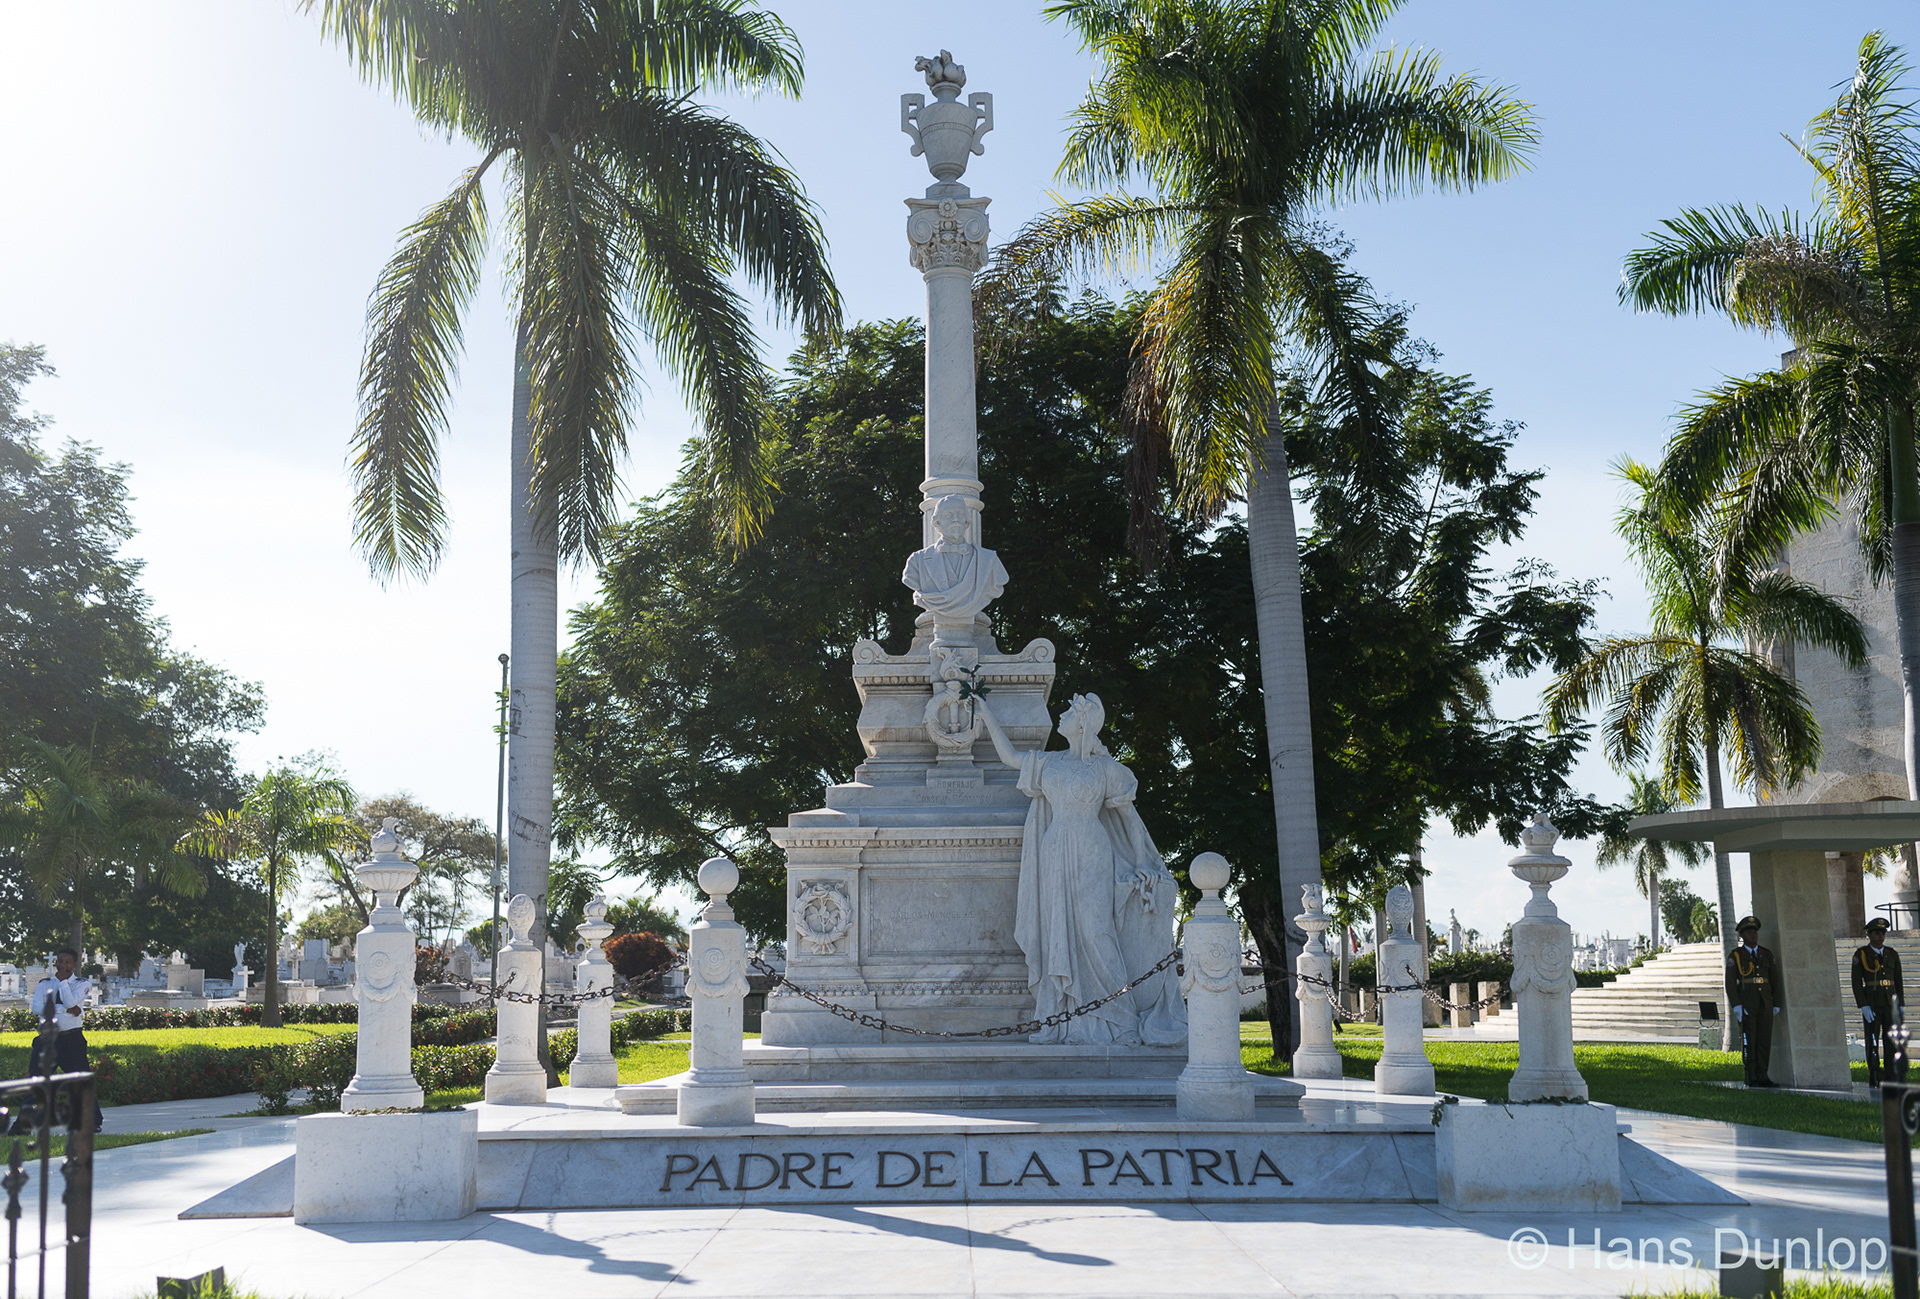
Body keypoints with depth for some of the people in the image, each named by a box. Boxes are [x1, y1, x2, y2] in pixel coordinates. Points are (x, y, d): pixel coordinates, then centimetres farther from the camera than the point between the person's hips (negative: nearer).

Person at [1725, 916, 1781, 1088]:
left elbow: (1775, 981, 12)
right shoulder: (1735, 956, -1)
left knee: (1764, 1041, 0)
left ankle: (1762, 1077, 3)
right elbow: (1730, 983, -6)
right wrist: (1736, 1006, -16)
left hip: (1765, 1005, 4)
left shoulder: (1767, 955, 11)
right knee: (1749, 1041, -5)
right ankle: (1751, 1078, -2)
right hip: (1746, 1004, -4)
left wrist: (1776, 1004, 5)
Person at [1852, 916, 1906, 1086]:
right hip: (1871, 1005, -3)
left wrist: (1900, 1006, 2)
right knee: (1872, 1042, -4)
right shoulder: (1861, 955, -3)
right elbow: (1856, 983, -6)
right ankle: (1874, 1080, -1)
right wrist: (1863, 1006, -15)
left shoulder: (1892, 955, 8)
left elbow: (1899, 982, 10)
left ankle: (1892, 1079, 6)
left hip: (1891, 1005, 3)